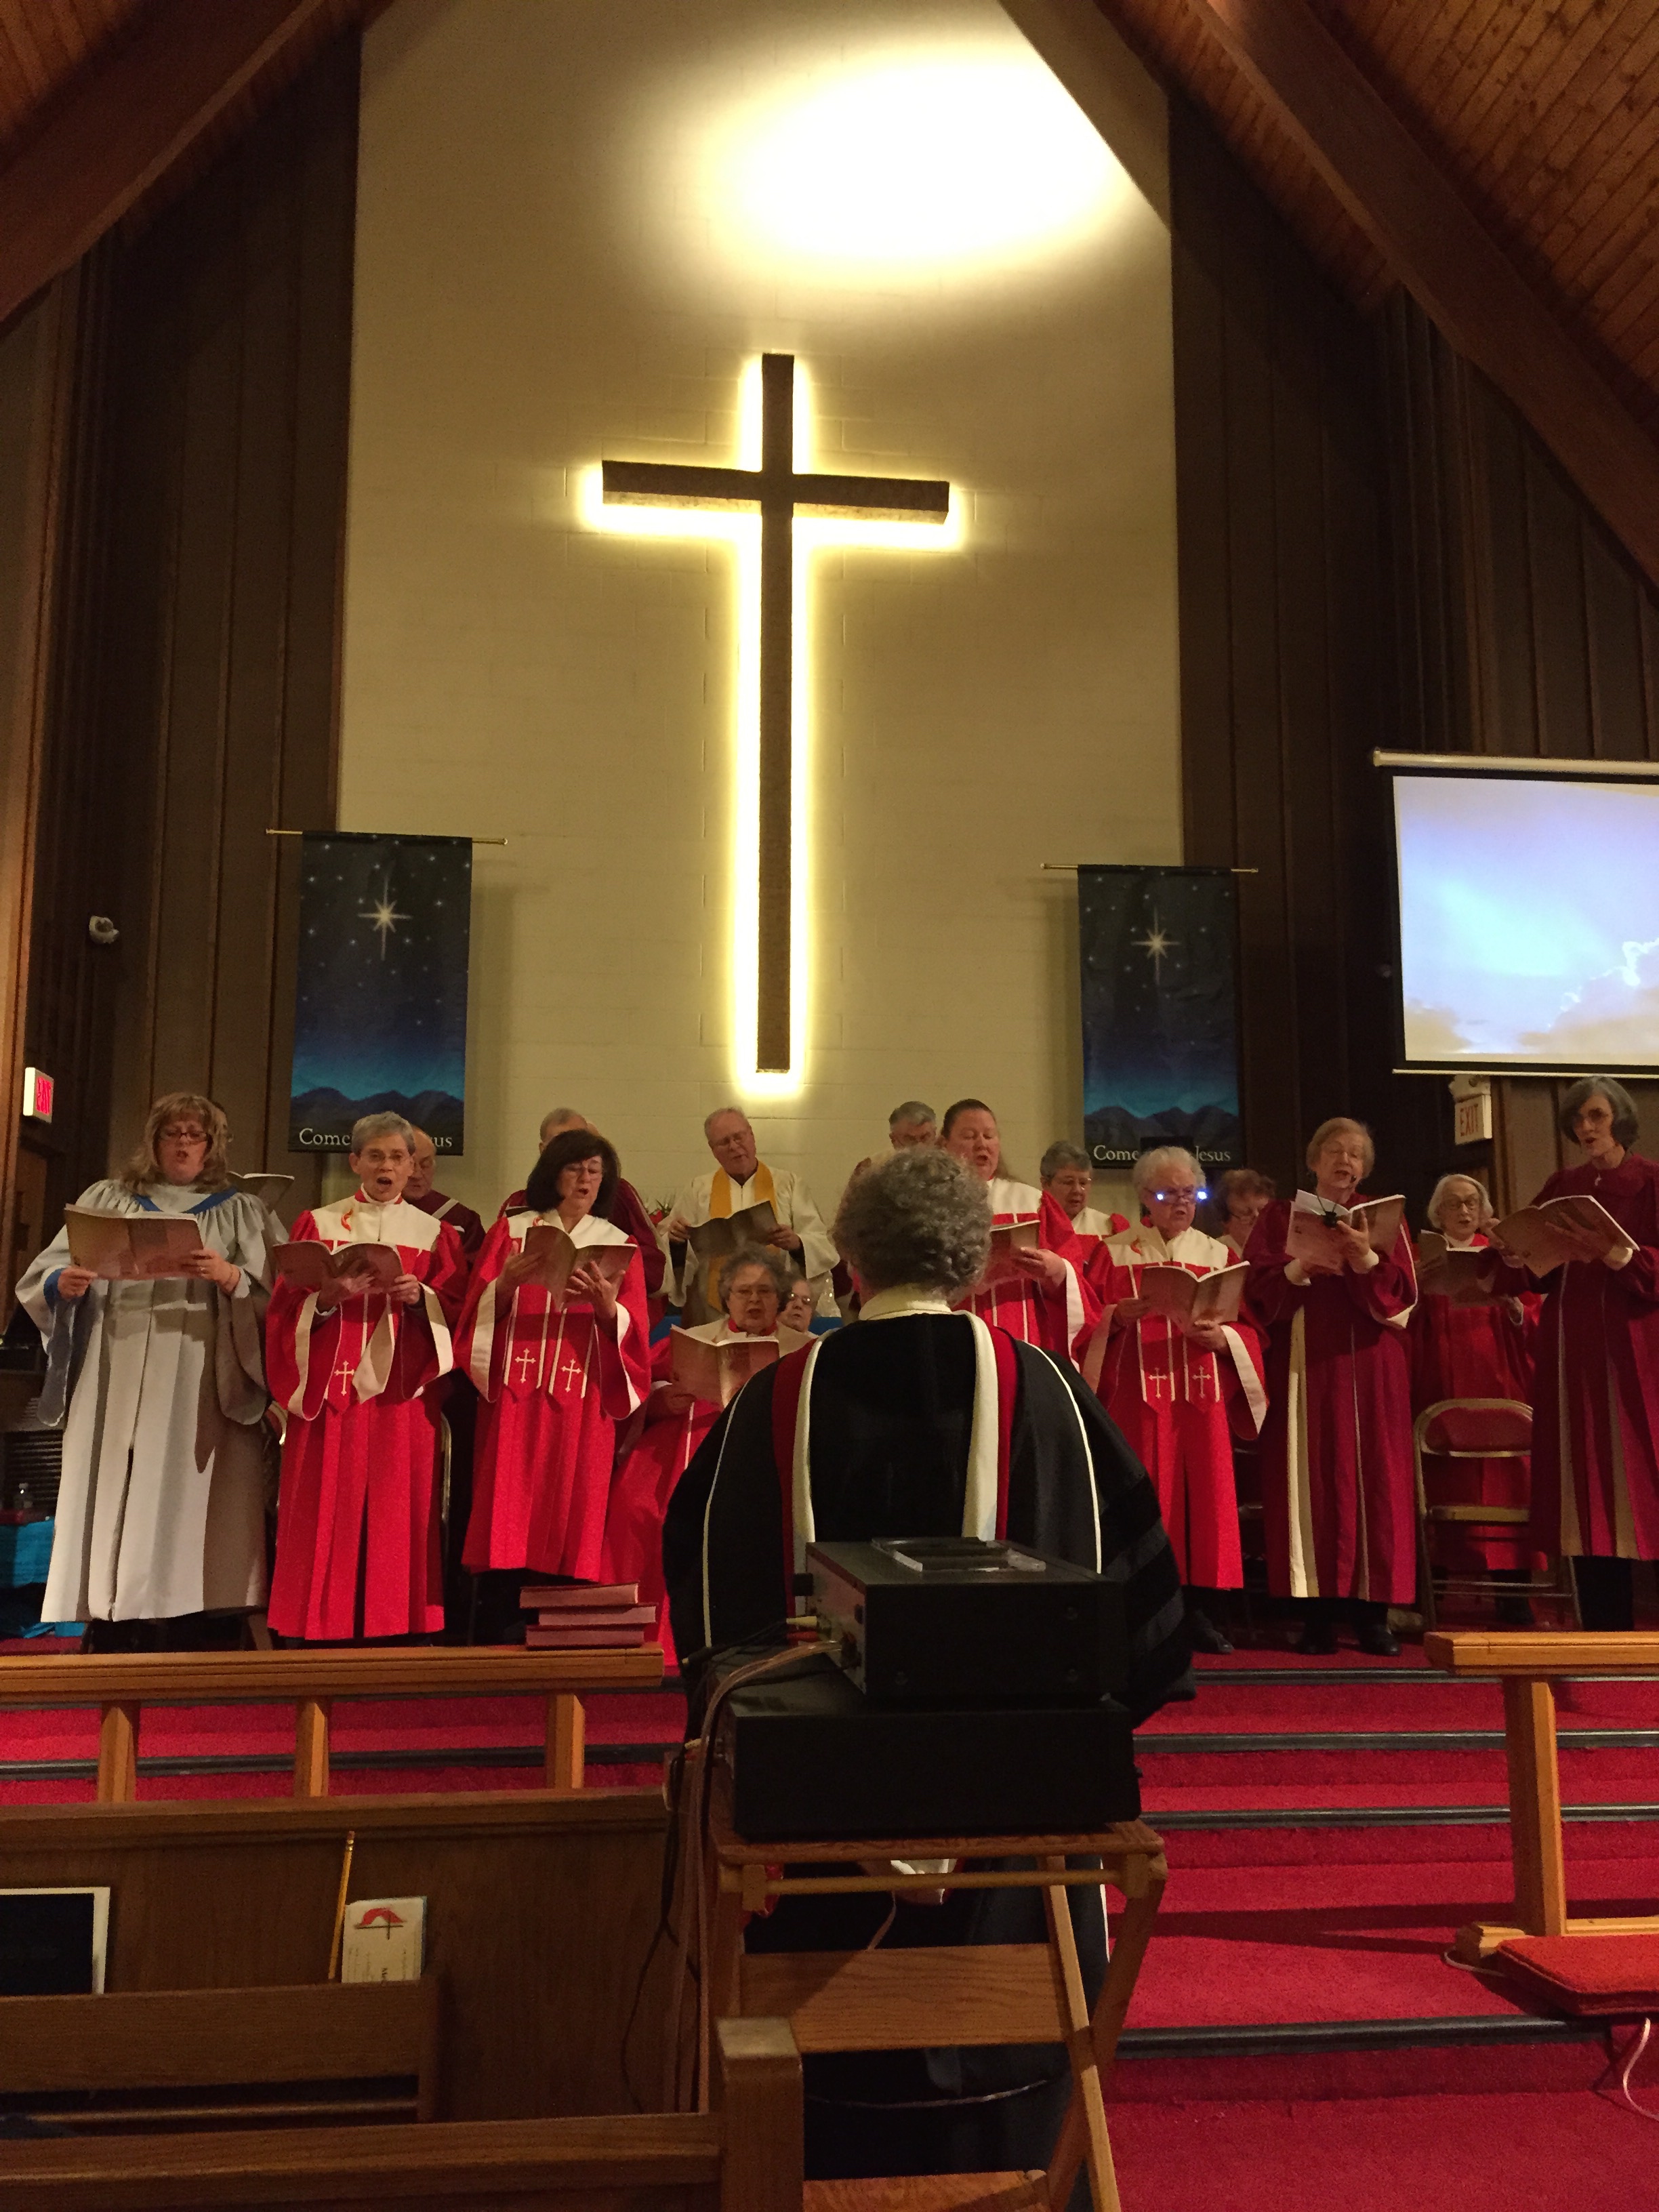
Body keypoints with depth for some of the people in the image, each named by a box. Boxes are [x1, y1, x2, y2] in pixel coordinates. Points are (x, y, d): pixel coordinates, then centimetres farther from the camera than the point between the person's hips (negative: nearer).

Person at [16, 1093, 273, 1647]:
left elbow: (269, 1300, 2)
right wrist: (64, 1284, -11)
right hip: (113, 1384, 2)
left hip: (194, 1389, -1)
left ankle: (175, 1639, -3)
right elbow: (40, 1281, 11)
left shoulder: (240, 1213, 13)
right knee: (107, 1503, -3)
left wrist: (229, 1277, -17)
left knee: (181, 1507, -7)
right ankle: (107, 1640, 2)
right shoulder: (106, 1199, 17)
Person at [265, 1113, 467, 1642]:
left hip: (402, 1398, 1)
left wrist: (421, 1296, -14)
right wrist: (326, 1299, -17)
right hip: (332, 1393, -1)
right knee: (329, 1518, -3)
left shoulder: (434, 1234, 11)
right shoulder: (318, 1224, 8)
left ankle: (398, 1631, 3)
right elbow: (287, 1309, 2)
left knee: (398, 1519, -1)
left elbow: (454, 1311, 5)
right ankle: (326, 1633, 2)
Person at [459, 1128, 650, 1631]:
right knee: (509, 1510, -6)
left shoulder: (620, 1246, 11)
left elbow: (632, 1329, 1)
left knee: (574, 1519, -3)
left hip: (583, 1401, 0)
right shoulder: (511, 1231, 12)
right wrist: (506, 1283, -16)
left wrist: (605, 1304, -19)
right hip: (515, 1397, 0)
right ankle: (501, 1637, 0)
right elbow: (480, 1309, 3)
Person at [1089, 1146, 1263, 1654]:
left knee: (1204, 1498, 0)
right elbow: (1090, 1325, 0)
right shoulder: (1115, 1252, 6)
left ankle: (1196, 1607, 9)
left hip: (1203, 1397, 2)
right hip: (1140, 1395, -2)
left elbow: (1249, 1330, 8)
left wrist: (1220, 1338, -12)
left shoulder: (1219, 1255, 13)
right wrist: (1118, 1315, -19)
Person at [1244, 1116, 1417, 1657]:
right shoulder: (1281, 1217, 10)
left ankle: (1373, 1612, 0)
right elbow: (1261, 1291, -1)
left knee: (1373, 1478, -3)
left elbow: (1402, 1292, -1)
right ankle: (1318, 1609, -1)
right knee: (1313, 1479, -5)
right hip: (1305, 1367, -1)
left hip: (1370, 1370, 1)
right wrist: (1301, 1265, -18)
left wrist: (1365, 1259, -18)